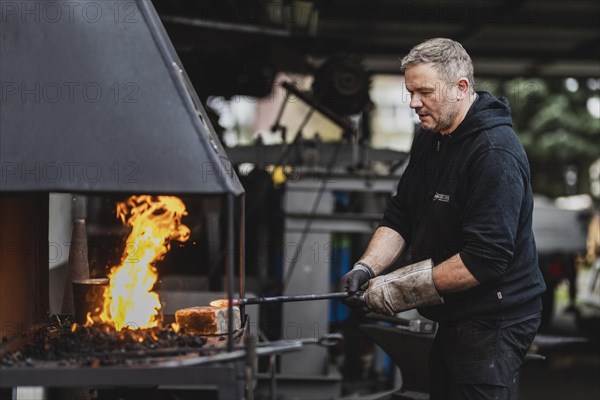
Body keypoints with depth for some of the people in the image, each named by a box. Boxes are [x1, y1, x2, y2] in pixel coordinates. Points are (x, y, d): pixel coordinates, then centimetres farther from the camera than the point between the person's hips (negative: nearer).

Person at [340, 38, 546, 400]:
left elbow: (484, 260, -27)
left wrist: (399, 289, -22)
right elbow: (400, 217, 10)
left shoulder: (496, 153, -22)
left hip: (494, 325, -9)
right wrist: (365, 269, -9)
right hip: (453, 317, 9)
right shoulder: (429, 140, 8)